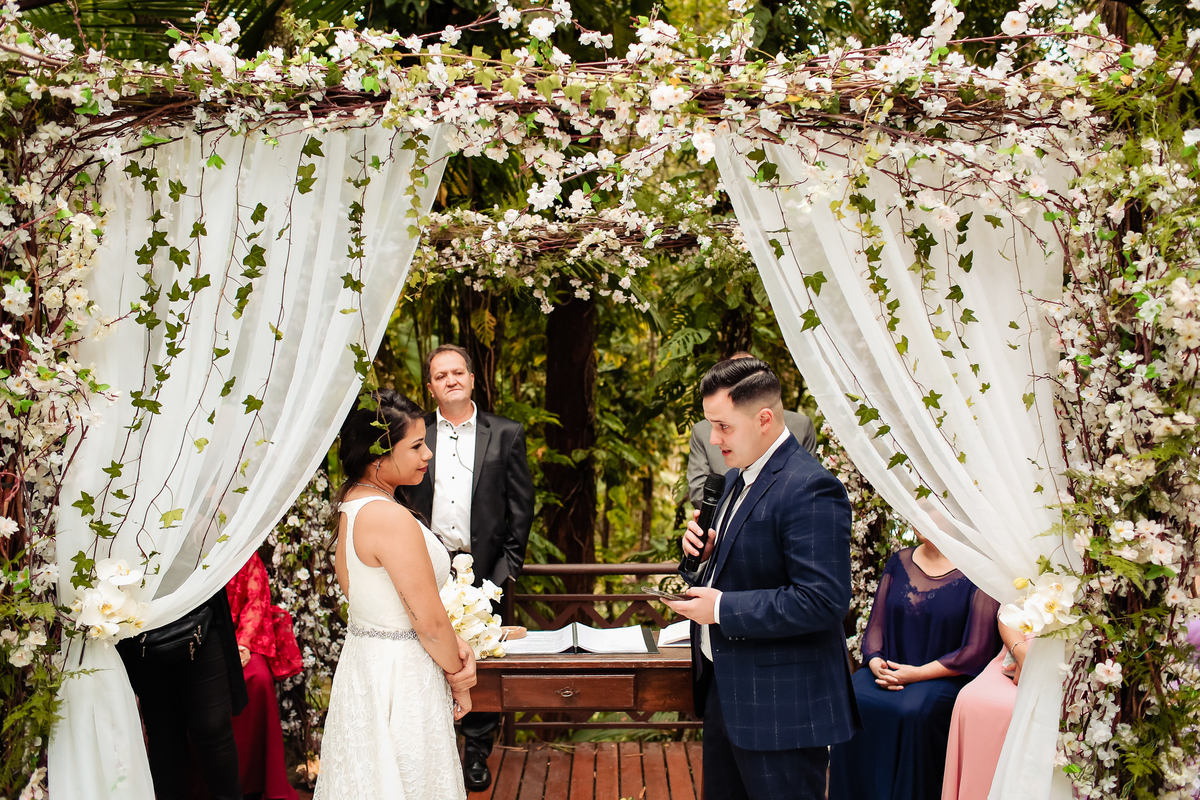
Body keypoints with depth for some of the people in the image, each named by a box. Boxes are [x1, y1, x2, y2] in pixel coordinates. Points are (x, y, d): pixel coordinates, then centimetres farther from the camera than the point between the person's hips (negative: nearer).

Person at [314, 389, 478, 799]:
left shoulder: (351, 505, 6)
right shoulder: (392, 519, -24)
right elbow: (429, 619, -19)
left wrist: (453, 644, 1)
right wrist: (458, 680, -3)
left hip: (363, 658, 9)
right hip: (401, 676, -9)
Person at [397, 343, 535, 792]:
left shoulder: (506, 434, 4)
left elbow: (522, 504, 4)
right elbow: (403, 500, 6)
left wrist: (508, 565, -2)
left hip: (484, 570, 0)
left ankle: (477, 754, 19)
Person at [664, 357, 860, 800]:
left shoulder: (810, 489, -21)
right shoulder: (739, 477, 11)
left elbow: (822, 601, -27)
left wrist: (722, 609, -22)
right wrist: (707, 548, 2)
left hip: (780, 706, -10)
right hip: (724, 688, 10)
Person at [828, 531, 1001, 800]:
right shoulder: (899, 563, 11)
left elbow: (977, 649, -10)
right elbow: (876, 624, 13)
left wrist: (918, 674, -17)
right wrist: (876, 663, -9)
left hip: (946, 677, -5)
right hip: (890, 671, 5)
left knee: (914, 712, -35)